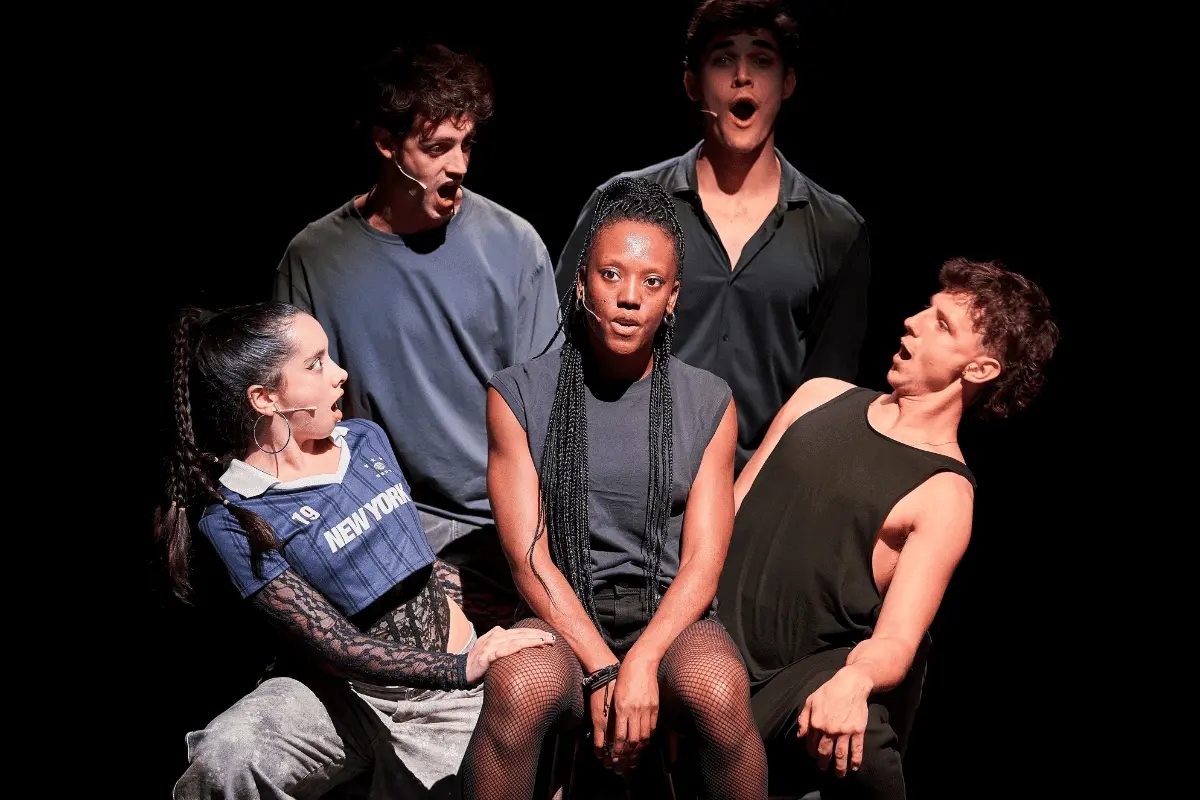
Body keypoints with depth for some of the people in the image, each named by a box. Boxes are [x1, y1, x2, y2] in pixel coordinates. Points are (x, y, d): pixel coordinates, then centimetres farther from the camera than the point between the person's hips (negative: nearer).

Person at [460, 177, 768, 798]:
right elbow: (528, 555, -4)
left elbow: (702, 561, -1)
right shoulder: (519, 395, 2)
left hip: (671, 616, 1)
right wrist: (603, 669, -16)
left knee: (720, 692, -33)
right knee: (519, 689, -35)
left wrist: (641, 662, -19)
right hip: (560, 618, -1)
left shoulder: (708, 403, 6)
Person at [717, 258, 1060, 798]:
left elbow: (897, 640, -14)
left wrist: (853, 680, -37)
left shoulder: (945, 493, -4)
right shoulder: (821, 396, 13)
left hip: (817, 670, -5)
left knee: (854, 746, -36)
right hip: (719, 642, 5)